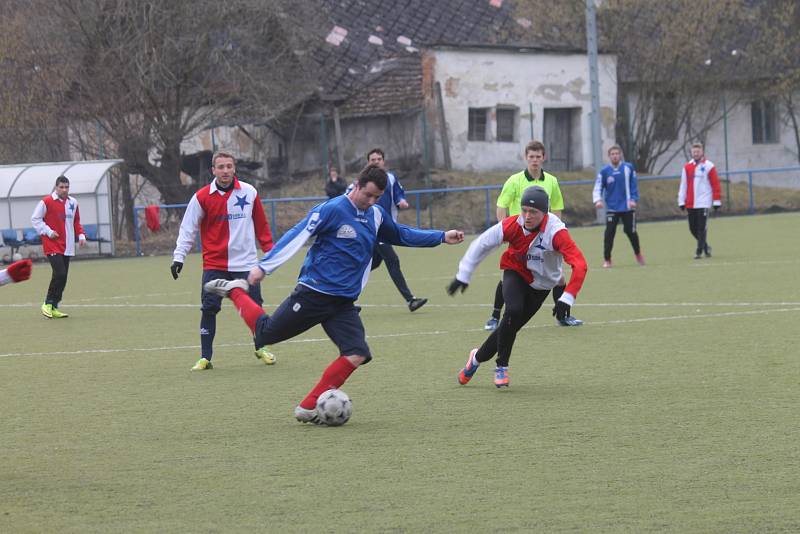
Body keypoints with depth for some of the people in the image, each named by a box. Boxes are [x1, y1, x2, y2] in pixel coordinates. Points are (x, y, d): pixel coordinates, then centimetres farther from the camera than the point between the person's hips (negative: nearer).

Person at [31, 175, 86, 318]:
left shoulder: (73, 203, 10)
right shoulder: (47, 202, -7)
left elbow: (76, 222, 22)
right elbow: (35, 219, -3)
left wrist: (81, 235, 7)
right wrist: (48, 232, -12)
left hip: (67, 247, 6)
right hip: (52, 246, -6)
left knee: (63, 277, 5)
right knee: (60, 273, -18)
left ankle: (53, 308, 15)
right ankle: (48, 304, -4)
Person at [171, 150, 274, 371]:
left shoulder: (249, 193, 1)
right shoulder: (202, 198, -3)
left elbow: (261, 225, 10)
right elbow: (188, 229, 1)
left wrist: (269, 250, 9)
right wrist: (179, 257, -6)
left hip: (245, 263, 1)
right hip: (214, 265, -1)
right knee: (209, 309, -5)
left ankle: (260, 348, 27)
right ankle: (205, 357, 5)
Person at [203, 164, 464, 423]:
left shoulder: (376, 216, 8)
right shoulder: (332, 210, -14)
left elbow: (402, 235, 24)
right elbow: (296, 236, -15)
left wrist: (442, 237, 18)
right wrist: (264, 266, -19)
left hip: (344, 304, 6)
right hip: (312, 294, -6)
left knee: (356, 355, -13)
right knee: (264, 334, 3)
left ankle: (308, 409, -5)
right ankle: (235, 290, 31)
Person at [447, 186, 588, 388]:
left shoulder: (556, 232, -32)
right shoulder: (513, 225, -24)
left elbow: (580, 265, -39)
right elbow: (482, 244, -10)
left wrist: (566, 298, -49)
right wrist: (463, 276, -7)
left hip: (541, 285, 0)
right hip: (515, 273, 0)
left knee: (512, 325, 1)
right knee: (514, 311, -27)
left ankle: (478, 357, 29)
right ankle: (501, 367, -9)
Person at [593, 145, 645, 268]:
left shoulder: (628, 168, -1)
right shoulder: (604, 171, -1)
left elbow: (634, 185, 3)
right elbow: (598, 188, 0)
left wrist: (633, 199, -7)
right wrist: (598, 200, -17)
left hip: (627, 207, 0)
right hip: (612, 209, 0)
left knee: (631, 231, 3)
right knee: (609, 233, -9)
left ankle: (638, 254, 28)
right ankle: (607, 260, 0)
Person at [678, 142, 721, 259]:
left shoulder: (708, 166, 0)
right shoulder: (687, 167, 10)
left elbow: (715, 184, -1)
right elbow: (683, 185, 11)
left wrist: (717, 201, -5)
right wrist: (681, 201, 7)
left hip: (704, 202, -4)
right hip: (690, 204, 4)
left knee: (702, 228, -9)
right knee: (693, 228, 6)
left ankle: (699, 251, -5)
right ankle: (705, 246, 25)